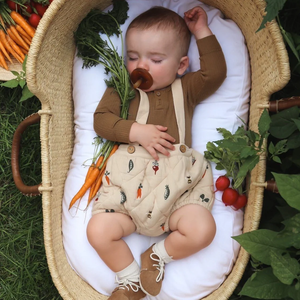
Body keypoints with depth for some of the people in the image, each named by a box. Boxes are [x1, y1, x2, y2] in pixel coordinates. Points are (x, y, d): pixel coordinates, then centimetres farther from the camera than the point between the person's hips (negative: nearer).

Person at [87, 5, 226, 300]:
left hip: (177, 182, 0)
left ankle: (157, 256, 8)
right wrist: (136, 131, -11)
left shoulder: (185, 89, 17)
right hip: (128, 180, 0)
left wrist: (202, 32, 10)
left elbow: (215, 72, 7)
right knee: (98, 230, -18)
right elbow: (101, 119, 4)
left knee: (202, 229, -22)